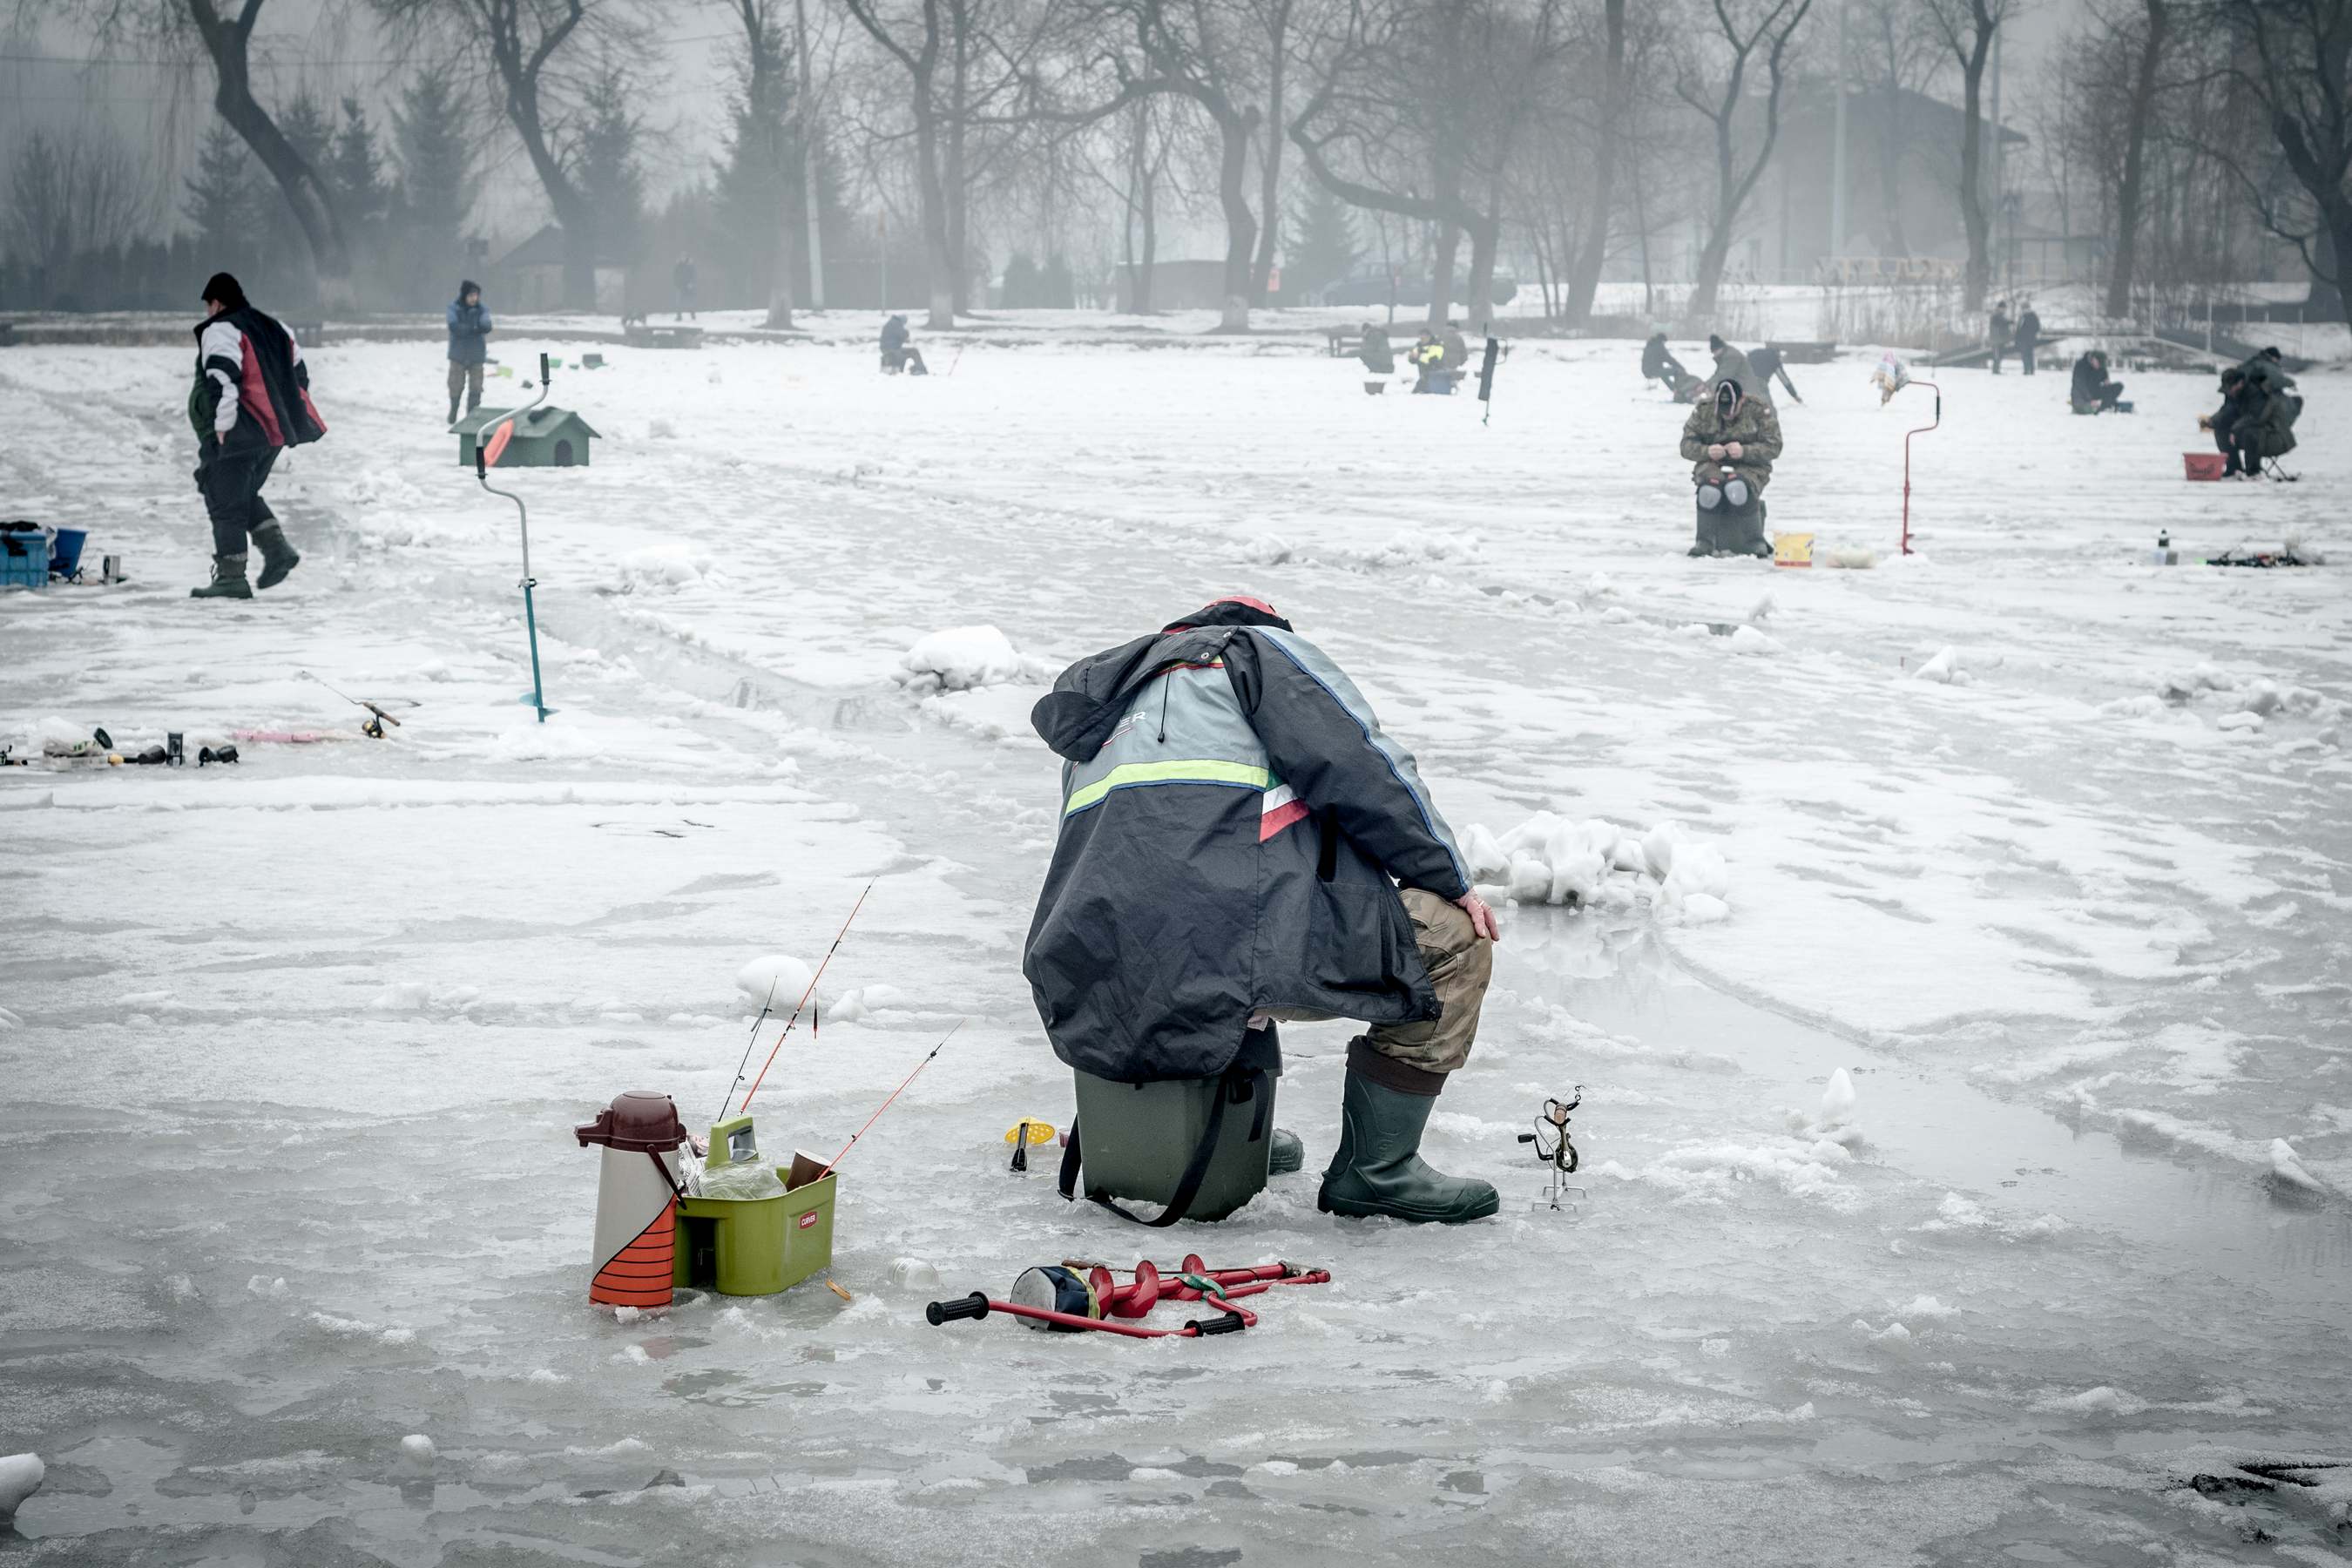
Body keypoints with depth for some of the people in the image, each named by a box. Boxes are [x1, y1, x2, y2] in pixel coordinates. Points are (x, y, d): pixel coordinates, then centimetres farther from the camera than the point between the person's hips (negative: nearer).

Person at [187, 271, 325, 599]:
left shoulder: (219, 332, -10)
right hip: (275, 433, 8)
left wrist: (221, 429, -19)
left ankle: (231, 577, -2)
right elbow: (299, 374, 19)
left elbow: (223, 382, -22)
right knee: (245, 495, 23)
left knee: (225, 502, -1)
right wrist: (285, 419, 21)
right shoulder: (273, 329, 17)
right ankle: (276, 548, 7)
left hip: (238, 436, -8)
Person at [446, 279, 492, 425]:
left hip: (476, 356, 1)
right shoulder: (454, 307, -4)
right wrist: (474, 329, -19)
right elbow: (454, 326, -18)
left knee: (475, 389, -3)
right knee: (455, 387, 6)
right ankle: (452, 417, 26)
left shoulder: (482, 309, -2)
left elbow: (486, 326, -18)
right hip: (458, 354, -1)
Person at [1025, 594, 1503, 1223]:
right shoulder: (1261, 651, 13)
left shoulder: (1098, 728, 35)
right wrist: (1450, 879, 9)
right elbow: (1360, 770, 0)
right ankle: (1375, 1167, 5)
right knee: (1455, 938, 6)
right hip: (1228, 951, -8)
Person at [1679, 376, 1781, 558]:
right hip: (1713, 465, 1)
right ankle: (1705, 541, -20)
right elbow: (1687, 445, 1)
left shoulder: (1760, 411, -5)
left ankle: (1755, 542, -21)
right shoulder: (1703, 410, 1)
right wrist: (1707, 451, -22)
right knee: (1709, 489, -35)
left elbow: (1773, 447, -8)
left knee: (1738, 487, -37)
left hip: (1749, 466, -1)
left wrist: (1744, 451, -25)